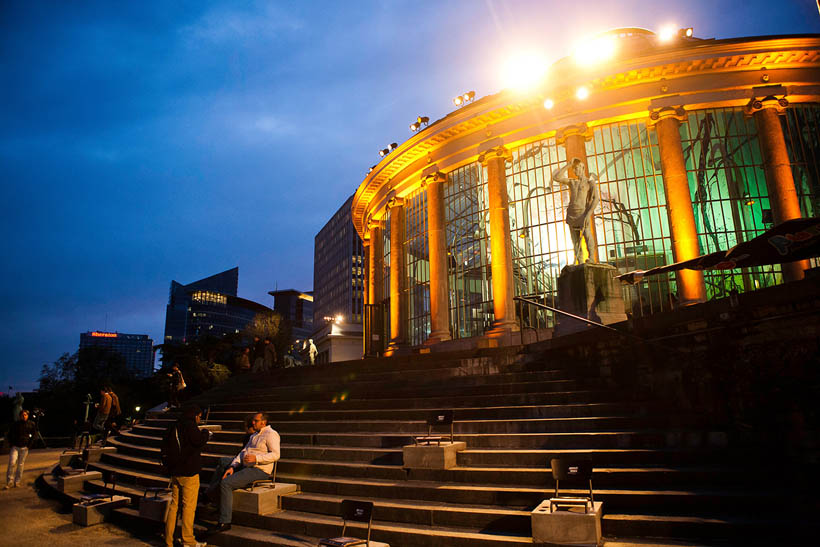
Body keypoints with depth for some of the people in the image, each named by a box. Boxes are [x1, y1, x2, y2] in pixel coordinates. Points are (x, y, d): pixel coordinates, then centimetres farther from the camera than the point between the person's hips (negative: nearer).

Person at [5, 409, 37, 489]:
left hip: (24, 447, 0)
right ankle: (9, 482, -5)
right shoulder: (15, 424, 3)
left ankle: (17, 482, 12)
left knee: (21, 465, 3)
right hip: (15, 446, 0)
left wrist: (29, 445, 1)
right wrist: (11, 445, 2)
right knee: (12, 463, -12)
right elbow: (10, 435, 12)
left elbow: (34, 435, 9)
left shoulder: (31, 424, 3)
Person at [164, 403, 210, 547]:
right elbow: (199, 441, -21)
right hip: (188, 472, -8)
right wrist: (205, 433, -3)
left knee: (173, 505, 13)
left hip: (175, 472, 8)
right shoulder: (189, 425, -12)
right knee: (189, 506, 0)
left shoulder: (174, 427, 14)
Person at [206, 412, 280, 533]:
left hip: (259, 470, -9)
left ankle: (224, 522, -17)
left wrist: (256, 458, -24)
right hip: (245, 468, 9)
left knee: (226, 483, -22)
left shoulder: (270, 434, -4)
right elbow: (243, 452, 19)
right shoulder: (253, 436, 26)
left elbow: (275, 455, -16)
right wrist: (232, 466, 3)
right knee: (213, 488, -2)